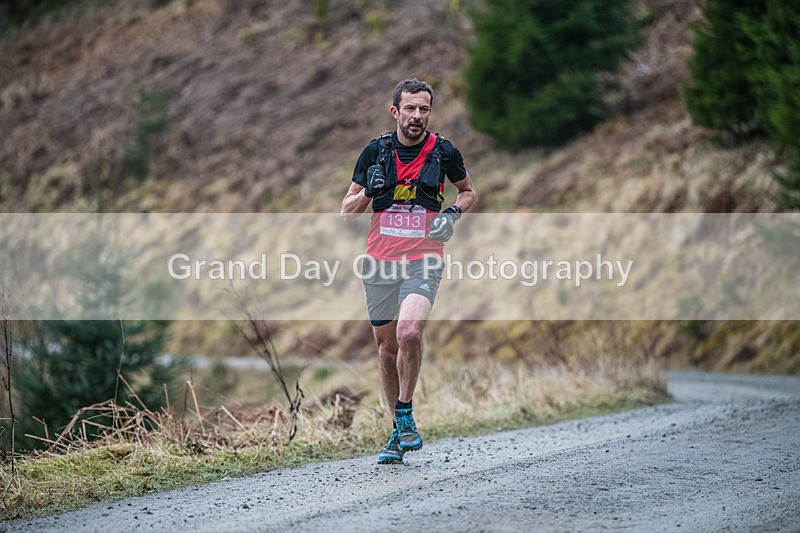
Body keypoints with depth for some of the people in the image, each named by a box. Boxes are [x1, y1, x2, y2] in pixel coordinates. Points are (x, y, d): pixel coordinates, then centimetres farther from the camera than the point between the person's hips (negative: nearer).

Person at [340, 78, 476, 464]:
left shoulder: (444, 152, 0)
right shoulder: (375, 151, 2)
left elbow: (468, 190, 19)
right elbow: (347, 210, 7)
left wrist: (454, 213, -2)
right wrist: (368, 192, -14)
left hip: (423, 261, -2)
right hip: (380, 260, 2)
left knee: (409, 332, -25)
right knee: (386, 345, 7)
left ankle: (405, 413, -4)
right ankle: (398, 431, 22)